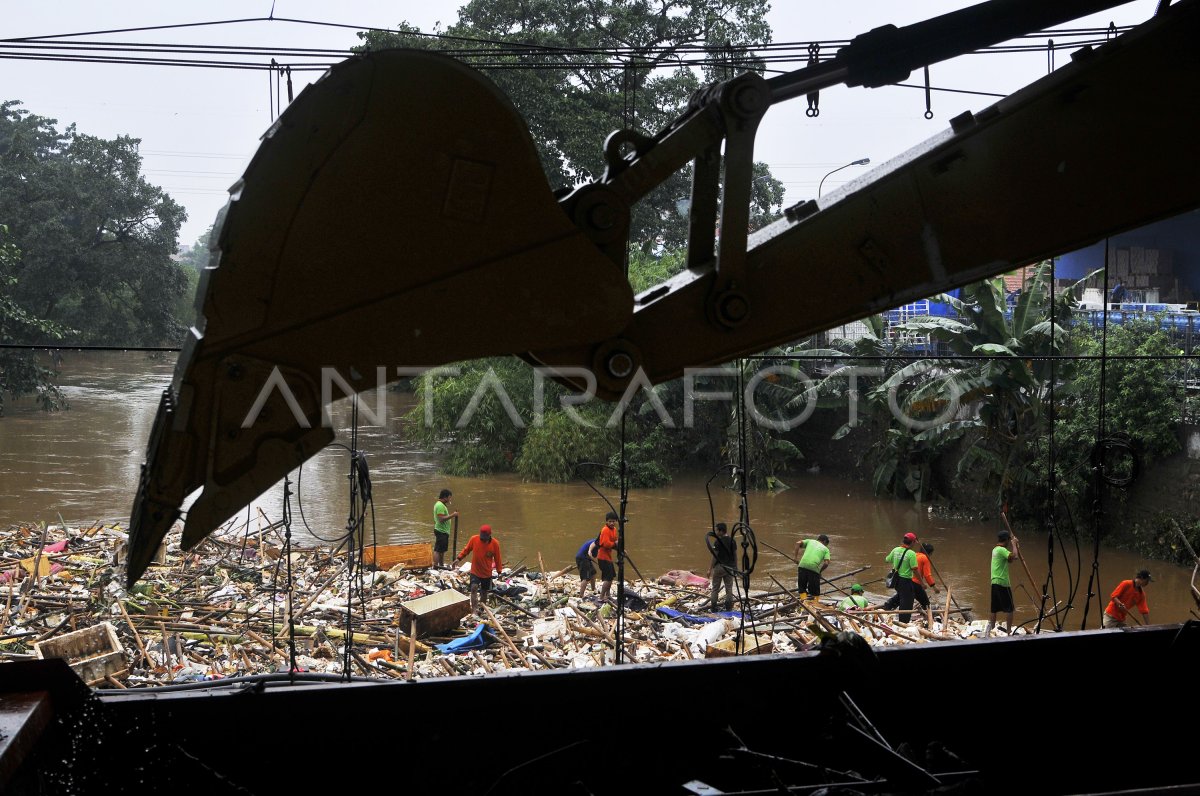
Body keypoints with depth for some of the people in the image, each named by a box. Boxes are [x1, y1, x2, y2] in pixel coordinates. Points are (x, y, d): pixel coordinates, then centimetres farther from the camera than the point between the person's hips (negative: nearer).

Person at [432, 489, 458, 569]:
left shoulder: (442, 505, 17)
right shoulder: (440, 506, -18)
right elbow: (442, 518, -26)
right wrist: (452, 515, -24)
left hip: (443, 531, 11)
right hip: (441, 531, -11)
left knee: (442, 550, 17)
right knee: (438, 550, -9)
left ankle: (441, 565, 26)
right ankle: (435, 567, -10)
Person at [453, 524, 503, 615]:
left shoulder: (495, 543, -14)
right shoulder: (474, 539, -14)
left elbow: (497, 558, -4)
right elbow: (466, 550, 1)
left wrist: (499, 571, 0)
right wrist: (459, 558, -7)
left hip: (487, 573, 1)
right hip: (475, 571, -1)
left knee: (484, 591, 13)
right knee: (474, 588, -20)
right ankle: (474, 610, -22)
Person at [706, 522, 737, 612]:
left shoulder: (718, 542, -14)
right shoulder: (732, 541, 2)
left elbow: (715, 557, -14)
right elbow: (735, 555, 6)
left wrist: (710, 569, -8)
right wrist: (736, 567, 15)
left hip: (719, 567, -4)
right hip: (729, 567, 4)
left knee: (715, 589, 6)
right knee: (729, 588, 9)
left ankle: (713, 607, 7)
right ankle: (729, 608, 9)